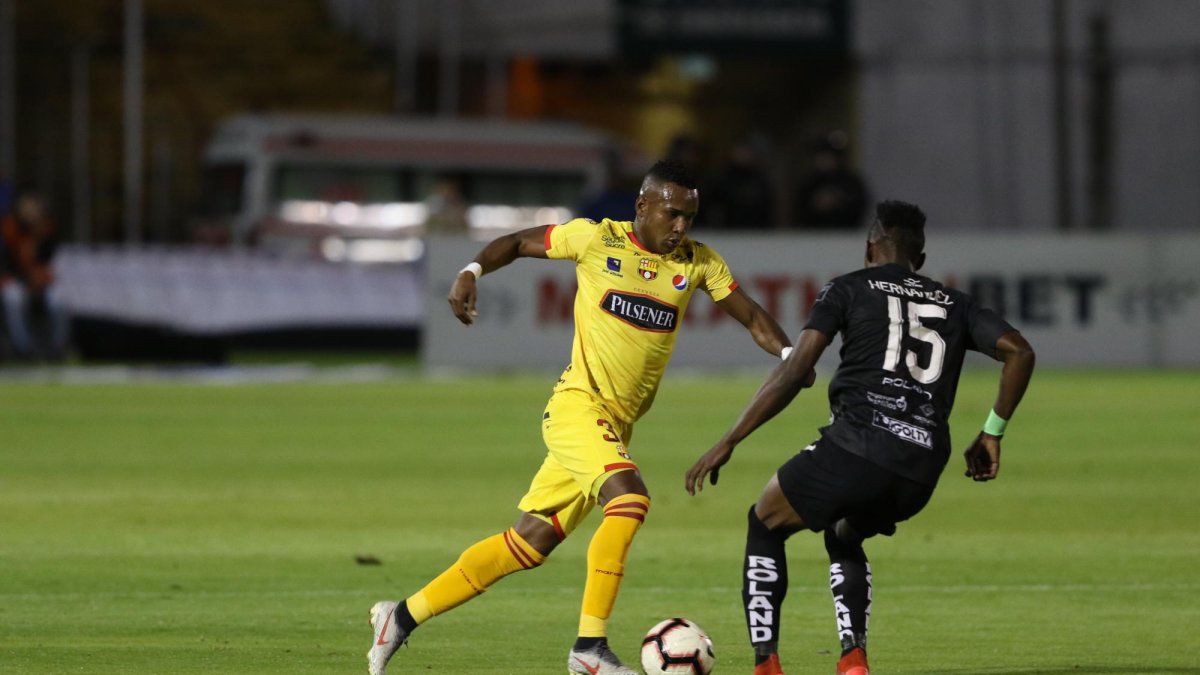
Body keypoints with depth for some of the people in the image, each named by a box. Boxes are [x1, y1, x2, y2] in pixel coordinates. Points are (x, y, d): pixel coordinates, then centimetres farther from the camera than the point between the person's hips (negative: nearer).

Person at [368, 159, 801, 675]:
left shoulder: (697, 263, 6)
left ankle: (402, 617, 17)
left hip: (617, 426, 6)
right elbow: (518, 243, 8)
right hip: (578, 405, -5)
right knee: (629, 498, -29)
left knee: (528, 544, 6)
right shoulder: (598, 240, -3)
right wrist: (471, 272, -9)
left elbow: (751, 316, 6)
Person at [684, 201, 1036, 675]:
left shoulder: (849, 289, 10)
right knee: (843, 538, 34)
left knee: (765, 525, 21)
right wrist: (991, 434, 19)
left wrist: (728, 443, 1)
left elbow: (794, 372, 0)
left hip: (857, 445, -5)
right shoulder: (954, 305, 22)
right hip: (922, 472, 5)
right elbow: (1019, 352, 10)